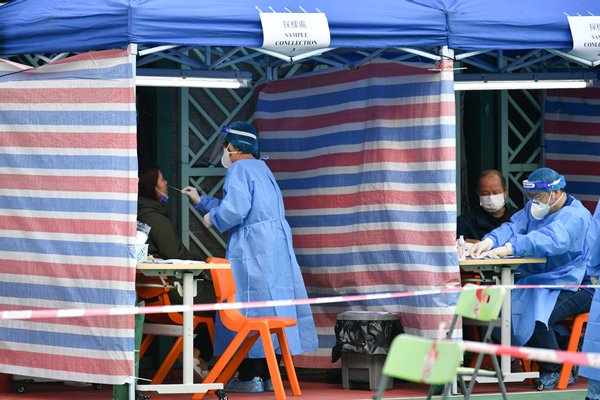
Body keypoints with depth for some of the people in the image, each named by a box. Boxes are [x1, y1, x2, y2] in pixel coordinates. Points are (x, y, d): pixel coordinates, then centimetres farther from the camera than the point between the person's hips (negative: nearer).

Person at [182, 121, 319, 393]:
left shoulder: (239, 169, -9)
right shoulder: (261, 169, 21)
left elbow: (235, 209, -21)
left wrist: (212, 218, -2)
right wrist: (201, 201, 36)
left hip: (252, 250, -9)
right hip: (277, 246, 9)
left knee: (248, 309, -6)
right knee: (271, 309, 9)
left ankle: (249, 377, -6)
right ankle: (269, 375, 11)